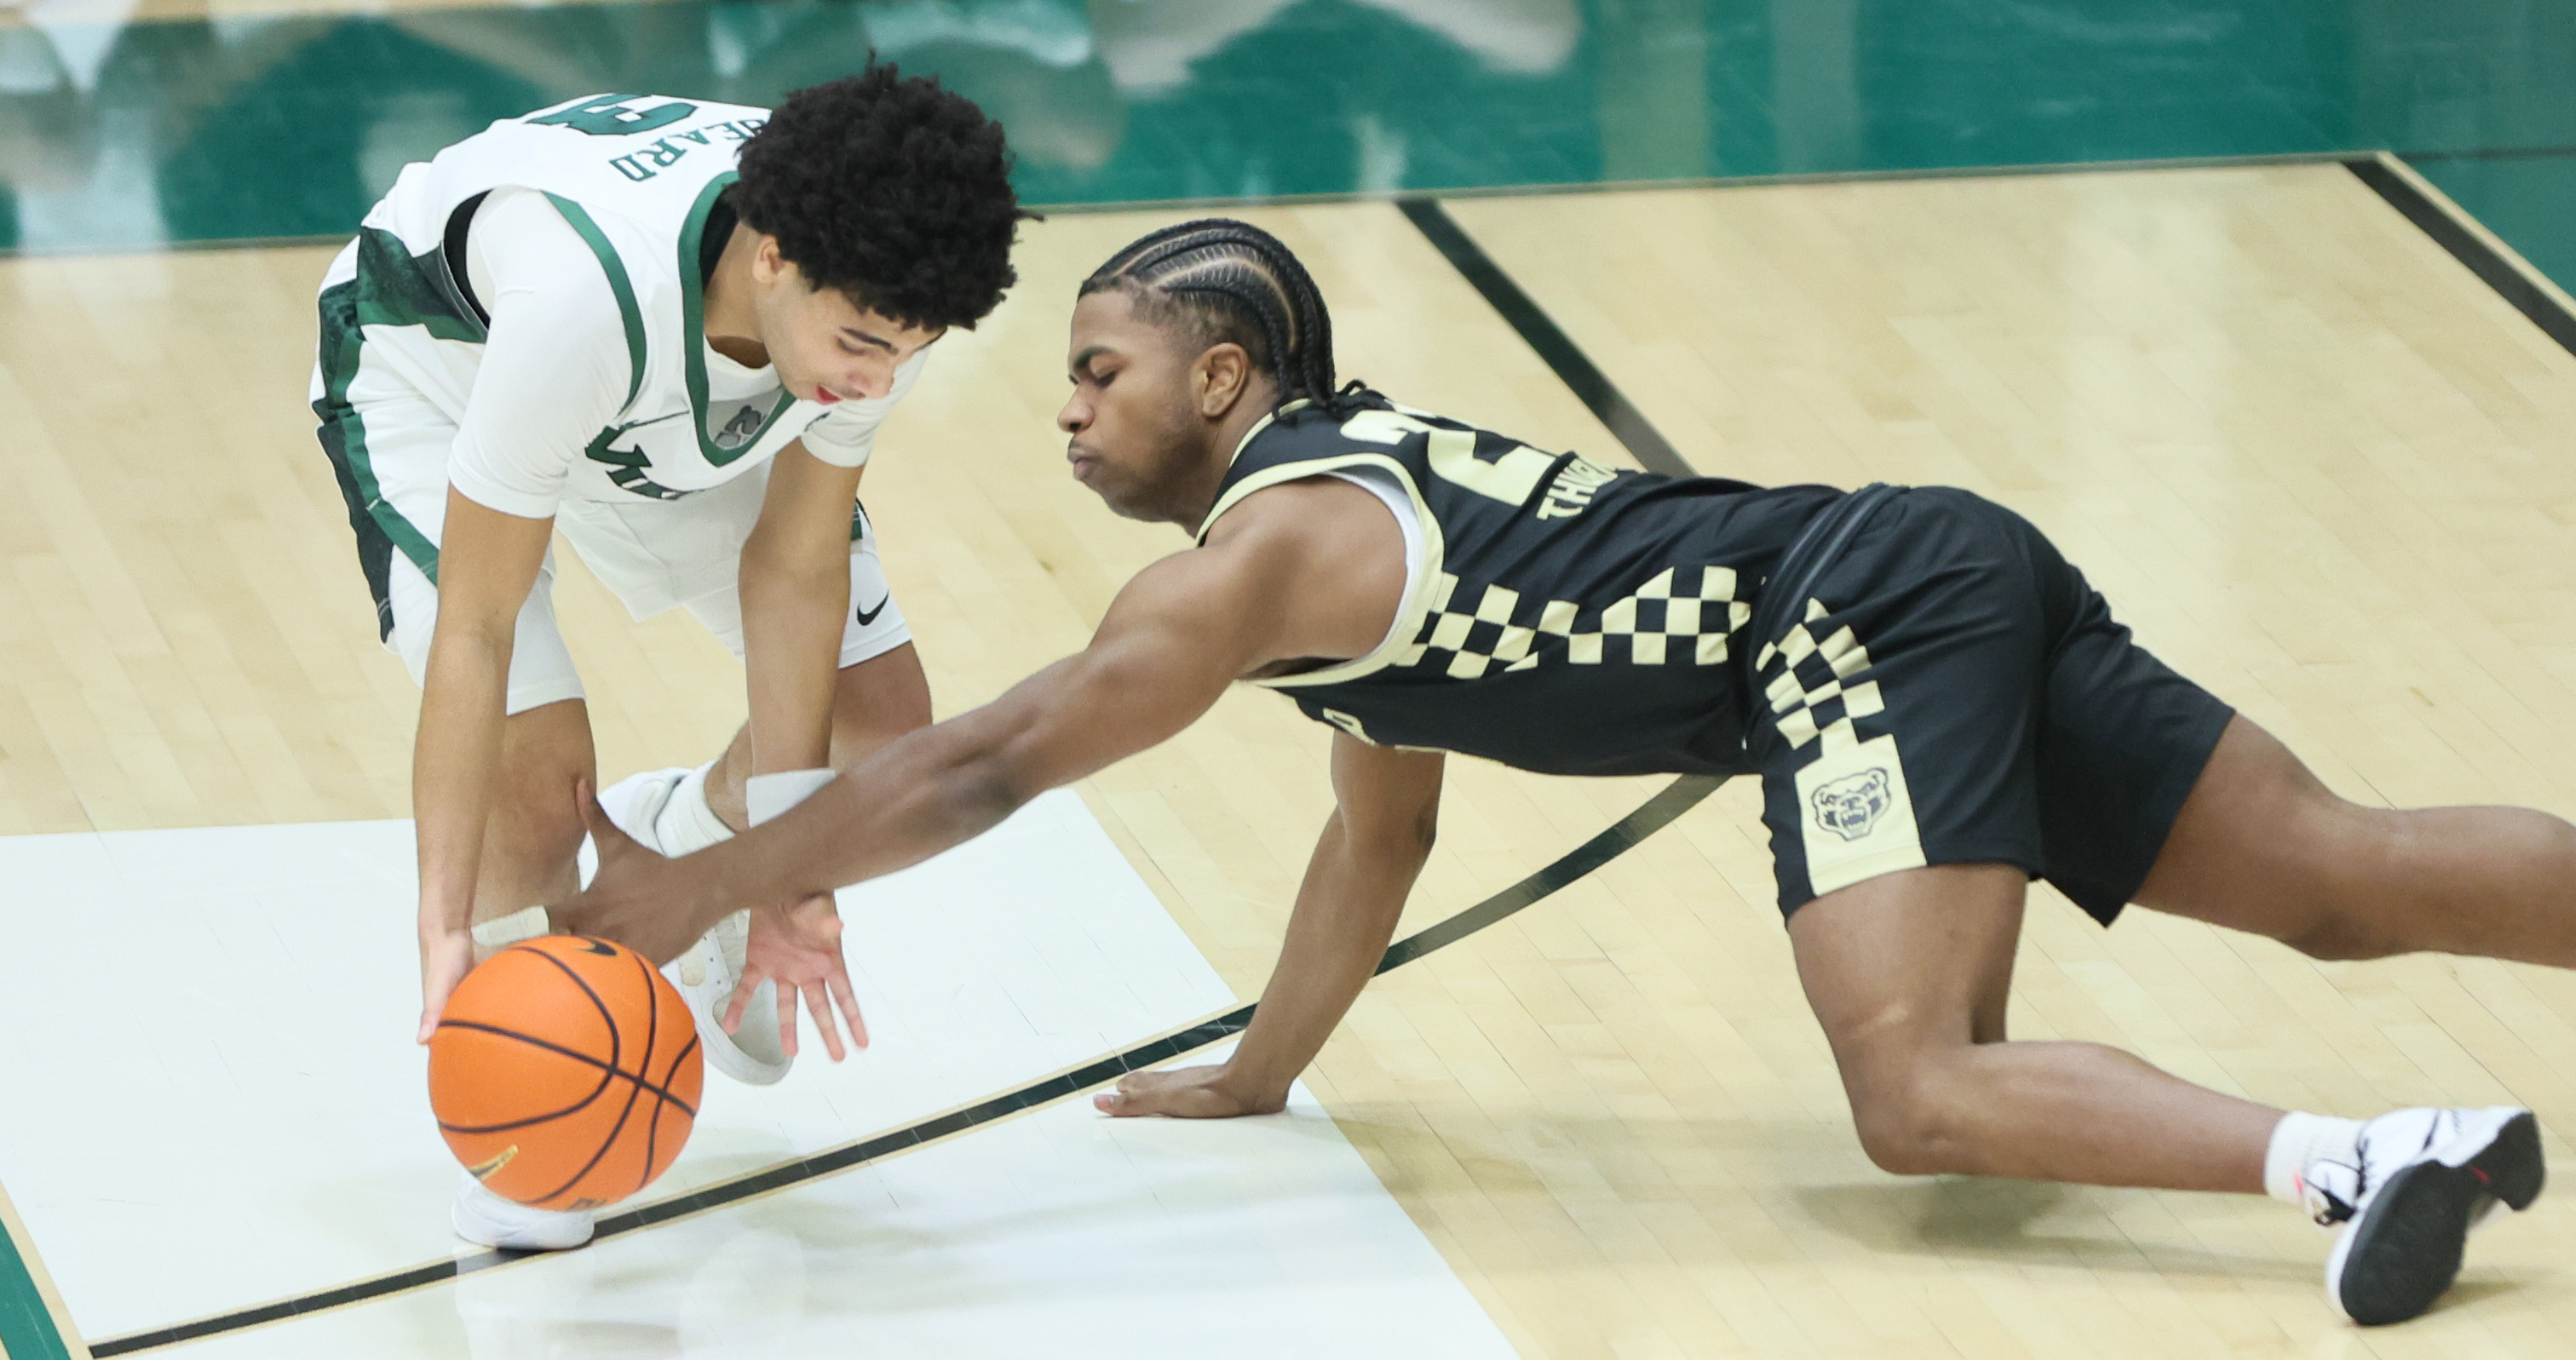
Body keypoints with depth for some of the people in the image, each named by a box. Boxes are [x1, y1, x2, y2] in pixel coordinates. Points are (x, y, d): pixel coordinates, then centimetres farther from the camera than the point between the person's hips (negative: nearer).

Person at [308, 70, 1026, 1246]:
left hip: (686, 403, 5)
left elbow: (796, 565, -18)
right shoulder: (587, 298, -47)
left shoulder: (876, 290, -31)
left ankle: (668, 855, 34)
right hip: (433, 357, -5)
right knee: (537, 764, -23)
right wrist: (444, 926, -39)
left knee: (881, 729, 1)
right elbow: (475, 629, -39)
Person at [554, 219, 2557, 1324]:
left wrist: (699, 889, -3)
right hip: (1968, 583, 9)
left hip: (1870, 628, -9)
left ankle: (2358, 1155, -38)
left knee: (1921, 1094, -20)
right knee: (2348, 878, 4)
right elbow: (1380, 842, 32)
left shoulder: (1274, 543, -7)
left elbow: (991, 765, -9)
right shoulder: (1367, 495, 22)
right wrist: (1253, 1082, 35)